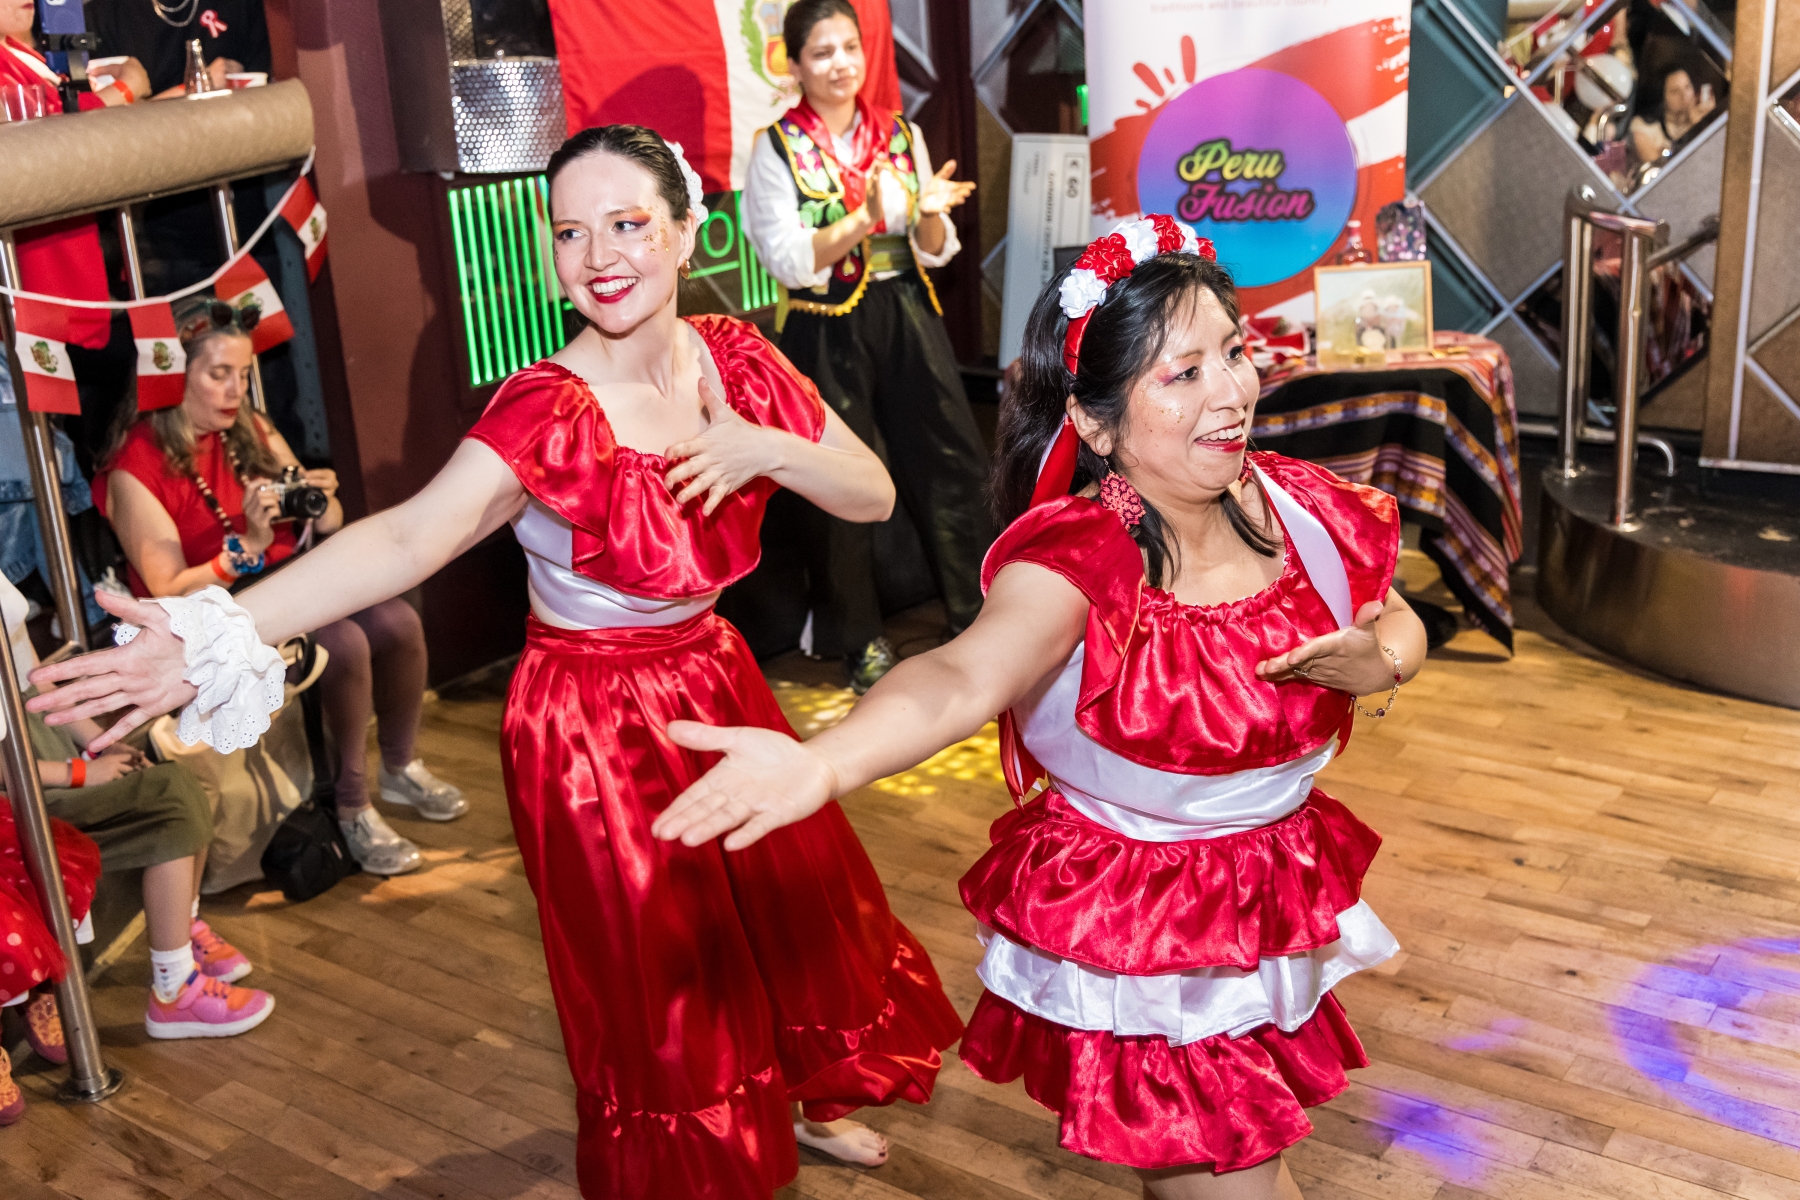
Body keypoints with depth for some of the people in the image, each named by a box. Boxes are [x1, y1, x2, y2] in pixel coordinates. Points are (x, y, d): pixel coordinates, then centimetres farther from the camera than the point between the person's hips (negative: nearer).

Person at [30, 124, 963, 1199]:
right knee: (658, 977, 9)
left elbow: (874, 494, -4)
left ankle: (807, 1100, 49)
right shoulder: (549, 414, -25)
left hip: (716, 682, 6)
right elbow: (410, 537, -39)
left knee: (795, 903, 20)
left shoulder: (735, 361, -8)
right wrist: (222, 634, -53)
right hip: (593, 724, -5)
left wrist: (762, 446, -24)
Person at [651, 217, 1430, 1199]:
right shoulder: (1076, 560, -26)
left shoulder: (1298, 509, -8)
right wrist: (824, 762, -65)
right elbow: (965, 675, -45)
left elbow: (1399, 625, 10)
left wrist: (1377, 662, -16)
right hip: (1132, 930, -6)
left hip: (1277, 896, 6)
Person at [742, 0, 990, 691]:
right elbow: (789, 262, -13)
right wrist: (864, 220, -25)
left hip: (907, 318, 3)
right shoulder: (778, 148, -4)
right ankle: (858, 641, 20)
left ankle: (978, 613, 21)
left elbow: (934, 253, 7)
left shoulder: (901, 135, 7)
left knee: (951, 461, 4)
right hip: (828, 332, -3)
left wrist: (932, 213, -15)